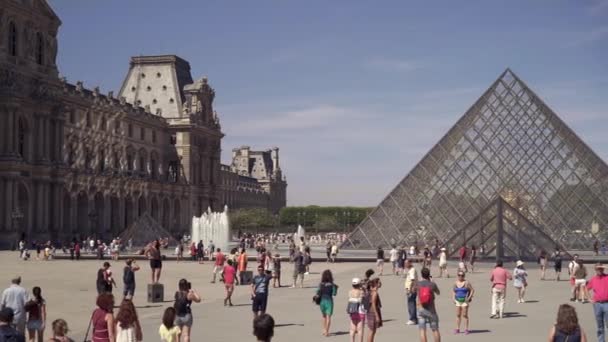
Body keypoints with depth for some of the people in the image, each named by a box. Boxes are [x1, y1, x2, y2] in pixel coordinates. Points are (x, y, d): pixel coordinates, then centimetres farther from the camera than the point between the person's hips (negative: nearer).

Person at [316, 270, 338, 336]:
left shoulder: (321, 284, -6)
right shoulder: (332, 285, -11)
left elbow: (318, 294, -7)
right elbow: (334, 294, -8)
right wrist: (336, 288, 5)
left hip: (322, 301, 3)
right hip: (329, 301, -3)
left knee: (324, 316, 20)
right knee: (328, 317, 3)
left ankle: (324, 330, 23)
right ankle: (326, 332, -4)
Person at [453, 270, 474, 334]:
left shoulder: (466, 283, -7)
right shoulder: (455, 283, 9)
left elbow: (472, 290, -5)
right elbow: (454, 291, 21)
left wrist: (469, 297, -13)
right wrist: (454, 298, 9)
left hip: (465, 301, -5)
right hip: (458, 300, 5)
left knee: (465, 315, -6)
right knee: (458, 315, 6)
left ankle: (466, 329, -2)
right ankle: (457, 329, 12)